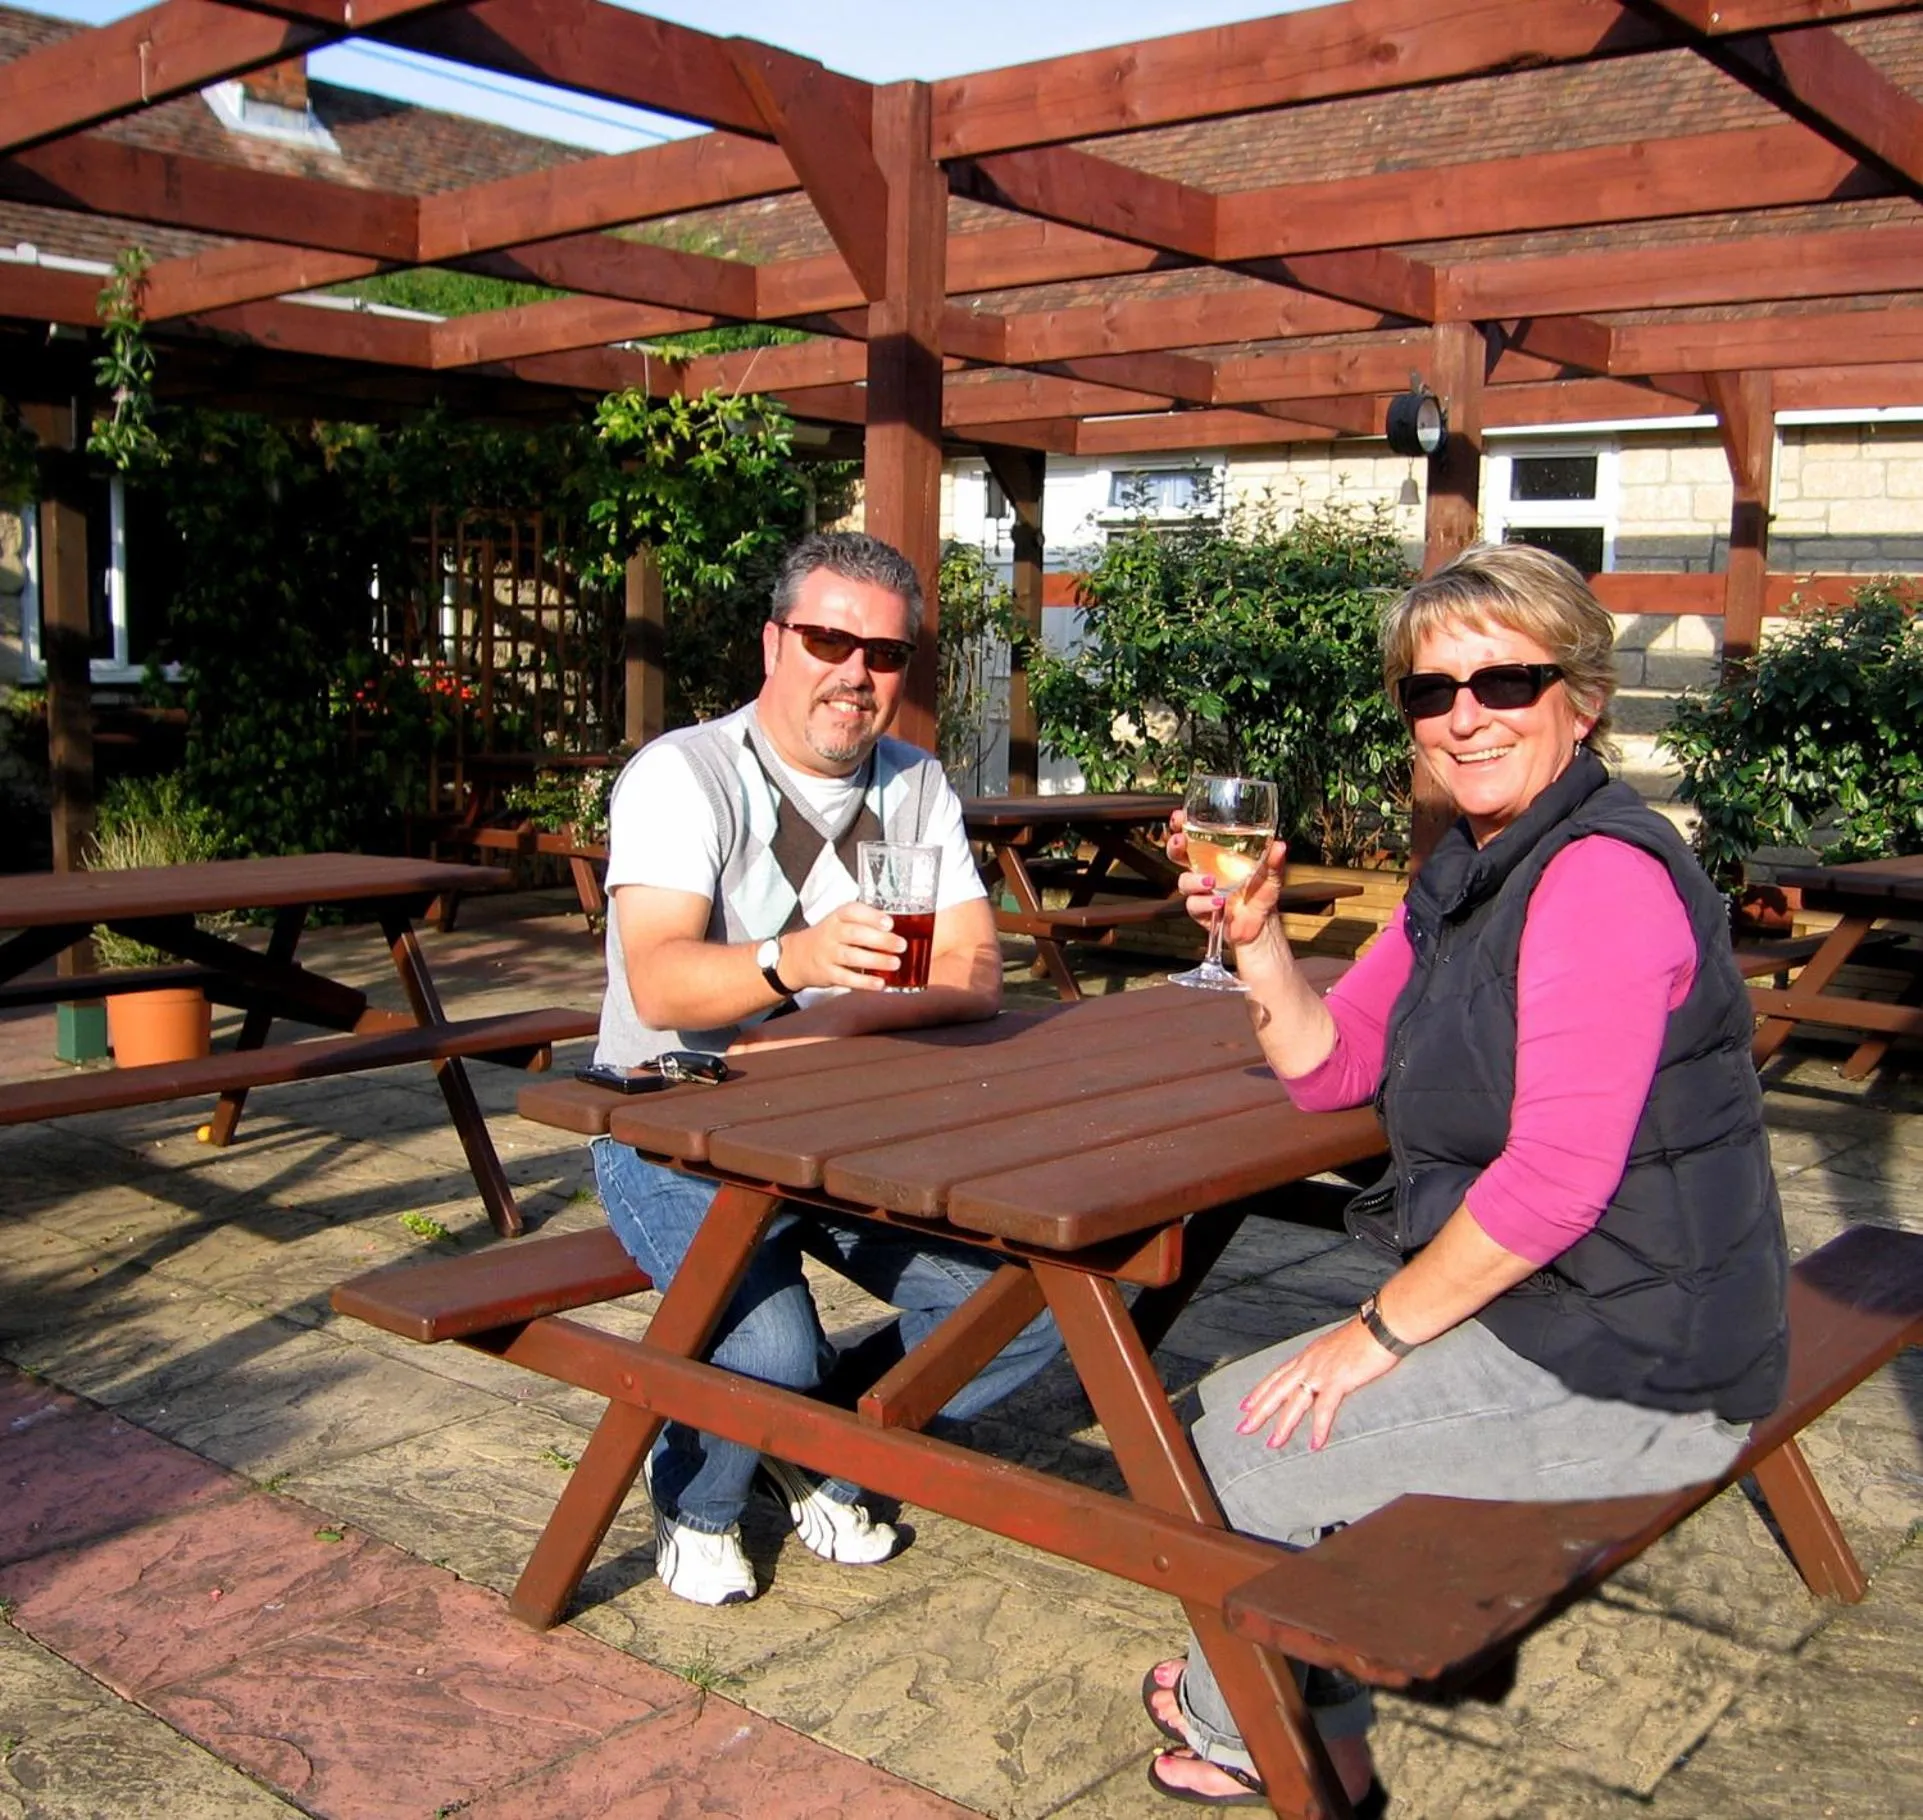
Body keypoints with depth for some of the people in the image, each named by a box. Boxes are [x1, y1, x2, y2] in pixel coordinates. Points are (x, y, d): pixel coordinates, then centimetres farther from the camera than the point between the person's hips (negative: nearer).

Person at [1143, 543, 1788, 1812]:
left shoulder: (1603, 874, -23)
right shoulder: (1469, 868, 8)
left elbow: (1557, 1176, -28)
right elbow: (1328, 1068, 10)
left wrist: (1382, 1331, -18)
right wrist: (1255, 934, -8)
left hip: (1629, 1369, -10)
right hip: (1543, 1315, 10)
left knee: (1241, 1446, -2)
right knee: (1241, 1405, 16)